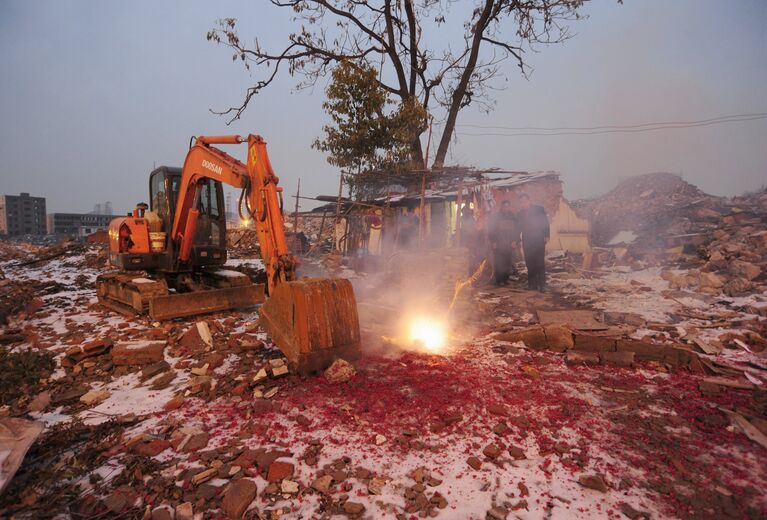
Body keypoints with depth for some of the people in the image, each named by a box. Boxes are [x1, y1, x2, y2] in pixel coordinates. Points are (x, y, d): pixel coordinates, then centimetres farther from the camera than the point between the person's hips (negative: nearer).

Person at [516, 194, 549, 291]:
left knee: (540, 262, -5)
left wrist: (546, 236, -11)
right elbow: (518, 228, 11)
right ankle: (532, 284, 5)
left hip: (539, 240, -3)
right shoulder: (520, 214, 11)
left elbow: (545, 223, -1)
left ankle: (541, 284, -1)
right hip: (527, 242, 3)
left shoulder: (539, 209, 2)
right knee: (530, 263, 0)